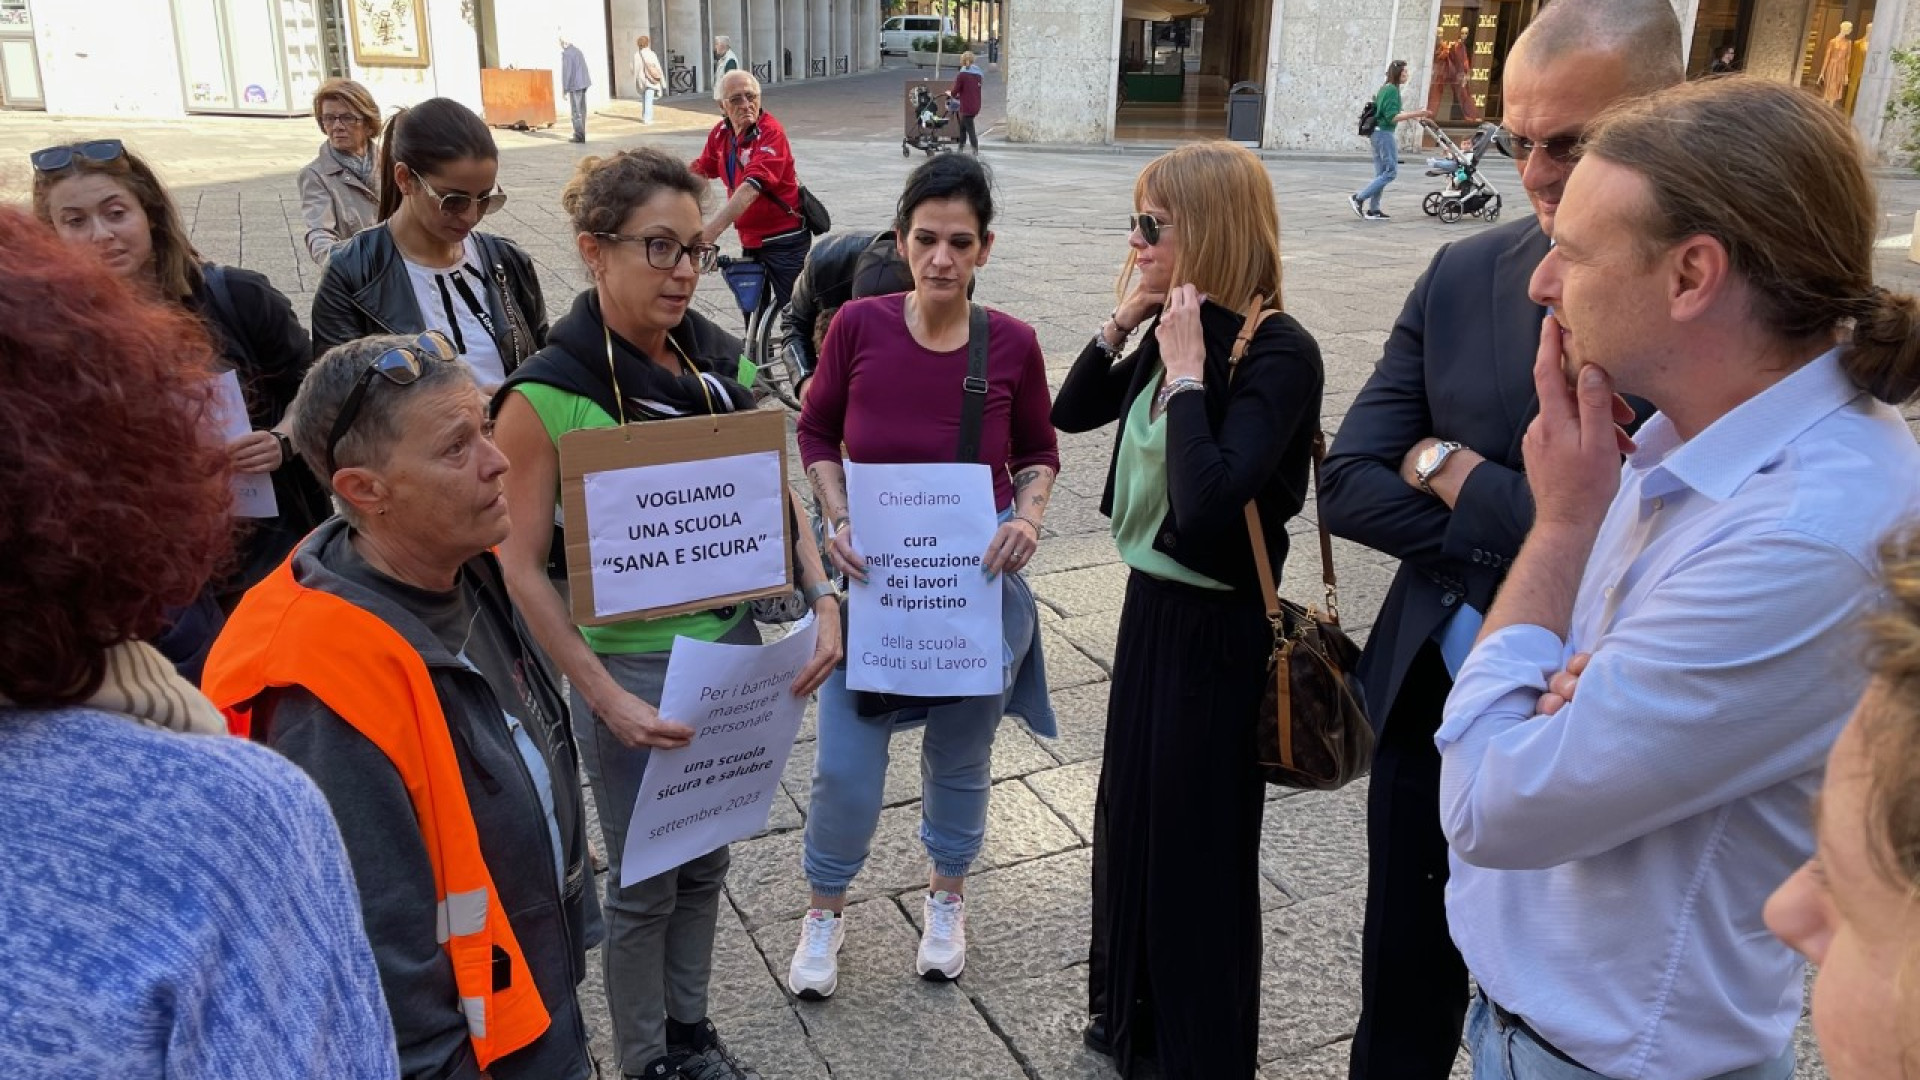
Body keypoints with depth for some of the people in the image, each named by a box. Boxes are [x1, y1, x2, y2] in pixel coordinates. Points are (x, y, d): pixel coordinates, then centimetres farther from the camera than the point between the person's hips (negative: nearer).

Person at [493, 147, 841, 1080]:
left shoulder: (715, 360, -3)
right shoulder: (546, 394, -17)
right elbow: (523, 565, -16)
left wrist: (821, 597, -8)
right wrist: (605, 698, -19)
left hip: (733, 644, 5)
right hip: (630, 666, -5)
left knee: (706, 861, 21)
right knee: (645, 882, 12)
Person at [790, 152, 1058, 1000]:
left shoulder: (1013, 344, -11)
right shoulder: (859, 325, -12)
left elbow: (1039, 452, 5)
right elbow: (816, 431, 3)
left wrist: (1029, 515, -14)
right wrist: (837, 518, -11)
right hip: (872, 578, 0)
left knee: (960, 756, 17)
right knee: (845, 762, 3)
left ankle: (946, 897, 44)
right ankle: (825, 908, 32)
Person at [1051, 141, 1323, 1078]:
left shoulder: (1278, 352, -22)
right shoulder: (1174, 333, 1)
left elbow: (1208, 502, -33)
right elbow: (1072, 413, 10)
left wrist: (1185, 371, -25)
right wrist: (1122, 323, -3)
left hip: (1215, 625, -8)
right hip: (1152, 599, 9)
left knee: (1197, 844, 9)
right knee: (1129, 813, 22)